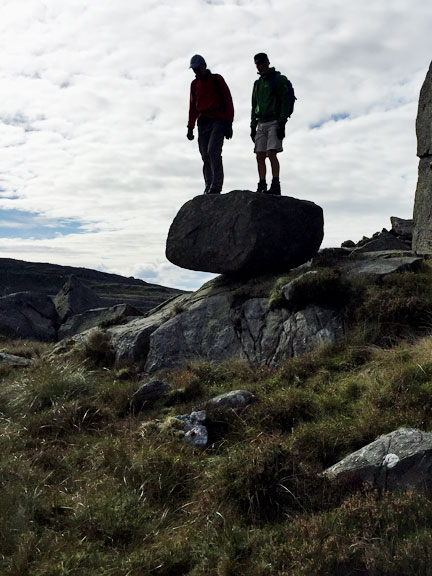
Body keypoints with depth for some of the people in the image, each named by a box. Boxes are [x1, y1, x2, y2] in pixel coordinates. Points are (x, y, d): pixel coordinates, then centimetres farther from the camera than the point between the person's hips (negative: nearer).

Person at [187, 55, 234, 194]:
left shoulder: (217, 79, 3)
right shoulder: (194, 84, 18)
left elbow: (228, 101, 0)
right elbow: (193, 107, 23)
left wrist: (228, 124, -8)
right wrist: (190, 127, 15)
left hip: (218, 121, -5)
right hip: (203, 124, 5)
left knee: (213, 151, -20)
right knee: (205, 156, -1)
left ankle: (216, 186, -19)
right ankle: (209, 187, 2)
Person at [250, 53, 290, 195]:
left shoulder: (279, 79, 1)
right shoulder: (258, 83, 22)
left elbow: (285, 102, -7)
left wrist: (282, 123, -17)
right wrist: (253, 127, 16)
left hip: (274, 122, -6)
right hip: (261, 124, 6)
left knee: (271, 153, -17)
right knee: (260, 156, -2)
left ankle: (275, 186, -19)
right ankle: (262, 186, -1)